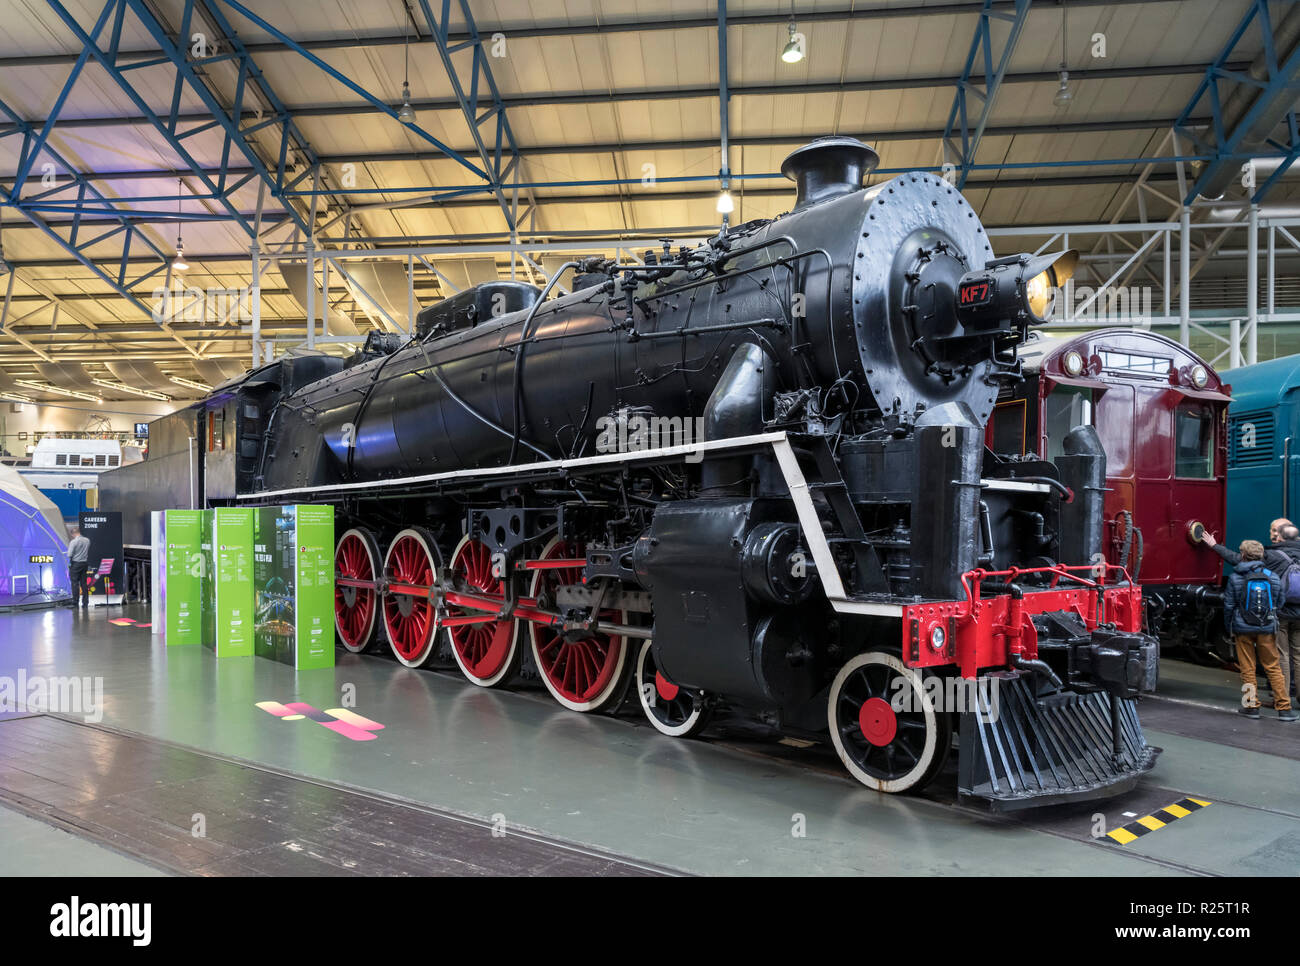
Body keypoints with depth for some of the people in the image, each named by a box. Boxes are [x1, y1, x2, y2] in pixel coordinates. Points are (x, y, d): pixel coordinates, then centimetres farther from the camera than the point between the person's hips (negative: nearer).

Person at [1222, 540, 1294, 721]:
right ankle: (1284, 708, 7)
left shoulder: (1235, 578, -7)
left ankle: (1252, 706, 9)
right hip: (1267, 629, 2)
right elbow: (1281, 602, 10)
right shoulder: (1273, 577, 0)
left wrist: (1229, 628, 10)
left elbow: (1228, 606, -3)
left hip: (1243, 629, -2)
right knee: (1273, 668, 9)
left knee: (1247, 669, 7)